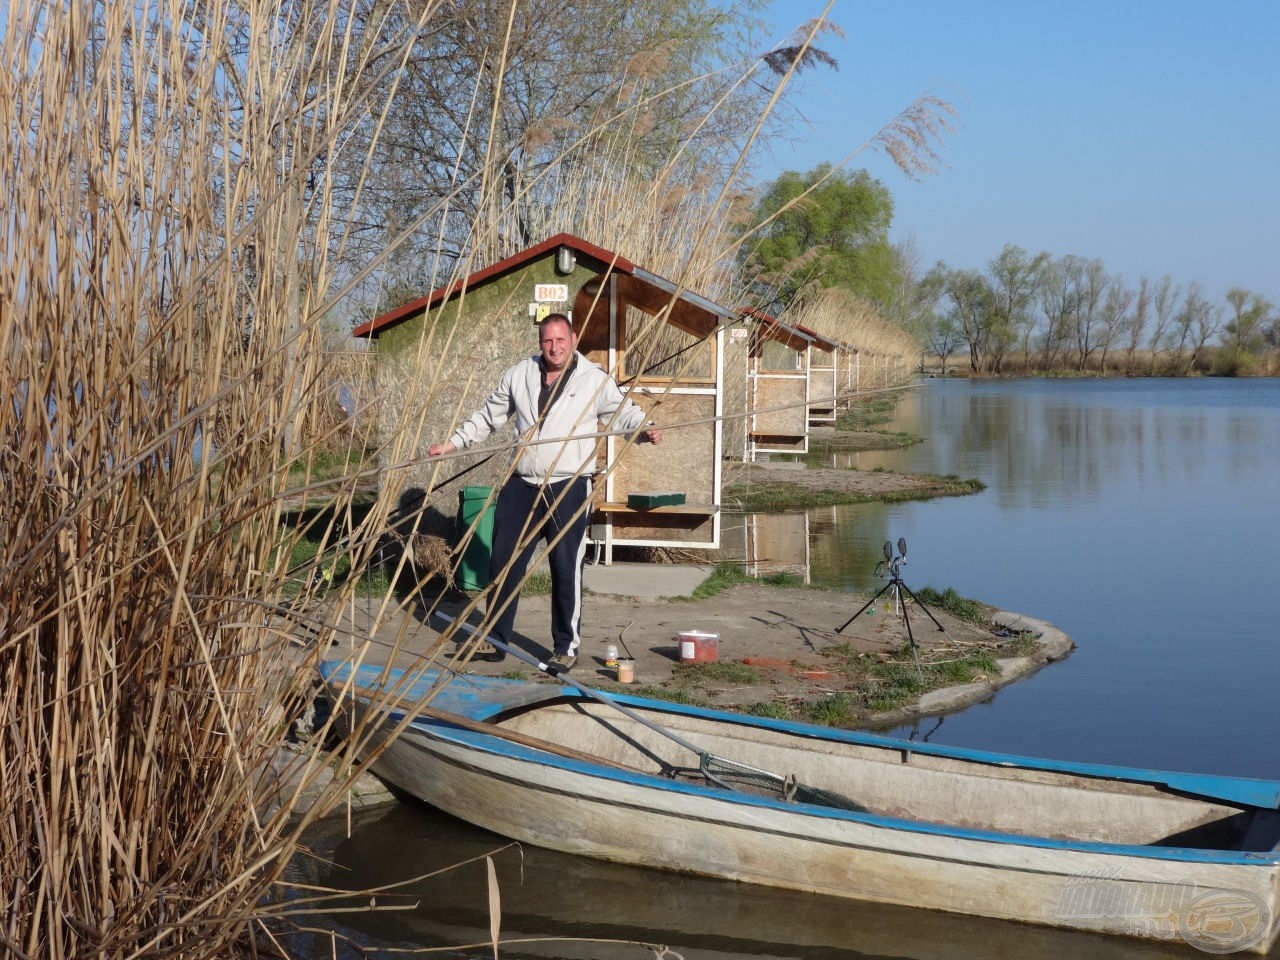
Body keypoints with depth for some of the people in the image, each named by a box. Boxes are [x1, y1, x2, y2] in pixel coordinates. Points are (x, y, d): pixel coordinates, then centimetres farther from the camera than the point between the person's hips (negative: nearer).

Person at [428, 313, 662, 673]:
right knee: (503, 562, 8)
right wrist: (452, 443, 13)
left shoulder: (595, 380, 1)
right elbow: (488, 416, 19)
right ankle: (495, 639, 21)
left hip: (569, 487, -4)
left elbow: (623, 412, 1)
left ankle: (566, 646, 10)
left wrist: (645, 429, -21)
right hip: (521, 485, 4)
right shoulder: (517, 376, 11)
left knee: (566, 568, -2)